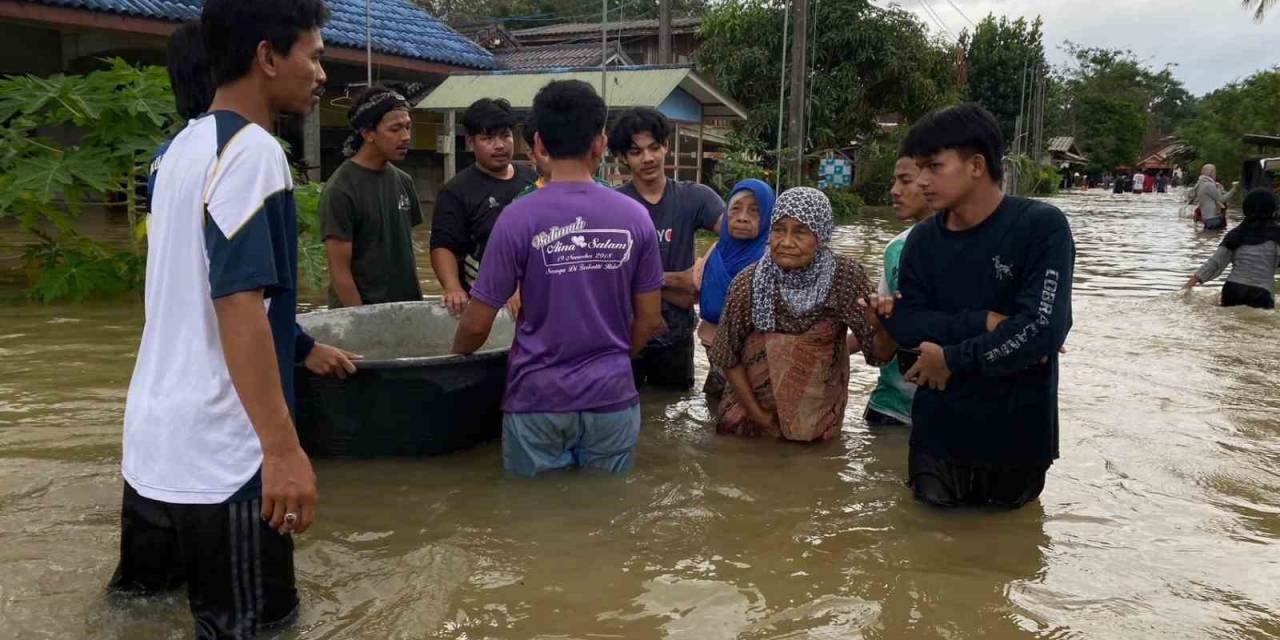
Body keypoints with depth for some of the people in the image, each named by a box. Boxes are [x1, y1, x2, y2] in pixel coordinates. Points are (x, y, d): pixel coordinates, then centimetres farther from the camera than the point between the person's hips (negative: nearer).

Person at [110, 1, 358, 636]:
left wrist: (304, 349, 29)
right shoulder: (252, 152, -16)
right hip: (219, 458, -9)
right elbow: (237, 307, -24)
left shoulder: (178, 149, 11)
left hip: (153, 444, 9)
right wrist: (283, 449, -25)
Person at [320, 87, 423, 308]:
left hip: (405, 309, 6)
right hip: (361, 313, -6)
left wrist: (416, 302, 8)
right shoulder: (341, 190, -13)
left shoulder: (403, 181, 6)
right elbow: (339, 271, -14)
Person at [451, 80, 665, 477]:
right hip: (611, 397, 2)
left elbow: (477, 325, -7)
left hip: (538, 400, -2)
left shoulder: (519, 219, -11)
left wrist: (454, 360, 15)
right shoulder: (635, 217, -3)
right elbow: (650, 321, 3)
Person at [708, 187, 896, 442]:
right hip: (753, 405, 0)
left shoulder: (846, 276, -17)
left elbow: (880, 354, -16)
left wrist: (880, 324, -37)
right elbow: (728, 356, -7)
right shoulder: (748, 283, -18)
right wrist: (756, 412, -11)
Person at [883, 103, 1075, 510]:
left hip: (1018, 432, -3)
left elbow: (1042, 329, -23)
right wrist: (985, 322, -19)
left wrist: (952, 359, -16)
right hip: (938, 430, 4)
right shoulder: (923, 239, 1)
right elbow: (902, 324, -8)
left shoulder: (1041, 226, -15)